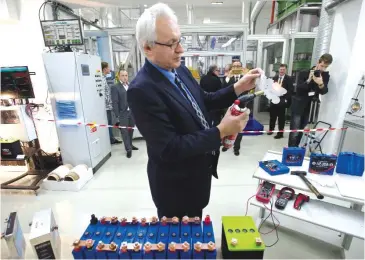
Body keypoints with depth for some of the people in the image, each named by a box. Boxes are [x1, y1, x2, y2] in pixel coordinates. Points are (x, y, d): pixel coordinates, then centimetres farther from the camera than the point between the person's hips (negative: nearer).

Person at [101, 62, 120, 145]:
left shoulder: (104, 78, 13)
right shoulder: (102, 79, -17)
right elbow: (103, 94, -23)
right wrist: (108, 104, -16)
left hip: (108, 106, 9)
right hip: (106, 106, -9)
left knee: (110, 123, 17)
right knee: (107, 124, 1)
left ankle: (112, 139, 28)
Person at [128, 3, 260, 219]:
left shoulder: (180, 70, -2)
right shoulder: (142, 90, -29)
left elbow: (204, 102, 8)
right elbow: (169, 149, -30)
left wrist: (238, 88, -5)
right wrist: (221, 132, -29)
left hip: (197, 172, 8)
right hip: (176, 184, -7)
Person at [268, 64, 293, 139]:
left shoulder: (288, 79, -4)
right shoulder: (274, 78, 10)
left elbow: (291, 89, -10)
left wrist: (286, 98, -20)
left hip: (282, 101, -4)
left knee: (281, 117, 4)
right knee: (272, 116, 14)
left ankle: (280, 133, 12)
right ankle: (271, 129, 33)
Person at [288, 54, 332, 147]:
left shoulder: (325, 75, 3)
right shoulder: (306, 72, -7)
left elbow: (324, 91, -8)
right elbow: (298, 88, -15)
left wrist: (321, 84, -28)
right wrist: (308, 80, -30)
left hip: (310, 106, 4)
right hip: (299, 104, -4)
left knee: (301, 131, 10)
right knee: (295, 132, -8)